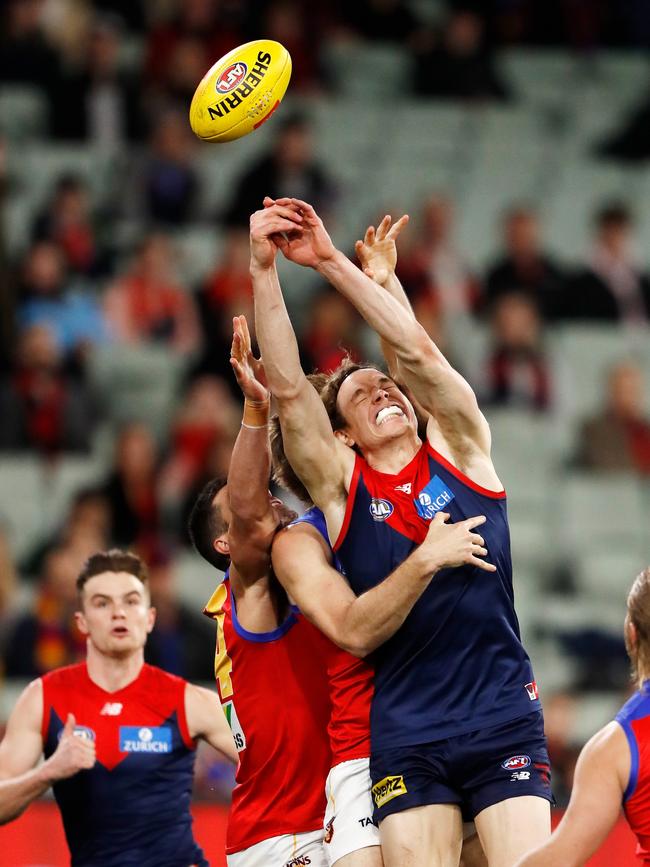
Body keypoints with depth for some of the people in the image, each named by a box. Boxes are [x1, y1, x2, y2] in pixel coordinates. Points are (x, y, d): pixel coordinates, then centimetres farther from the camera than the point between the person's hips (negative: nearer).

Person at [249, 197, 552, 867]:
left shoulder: (458, 449, 8)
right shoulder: (341, 484, 8)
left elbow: (417, 351, -4)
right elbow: (287, 388, -3)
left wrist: (330, 261, -9)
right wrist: (263, 270, -11)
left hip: (503, 718, -1)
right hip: (405, 735, 1)